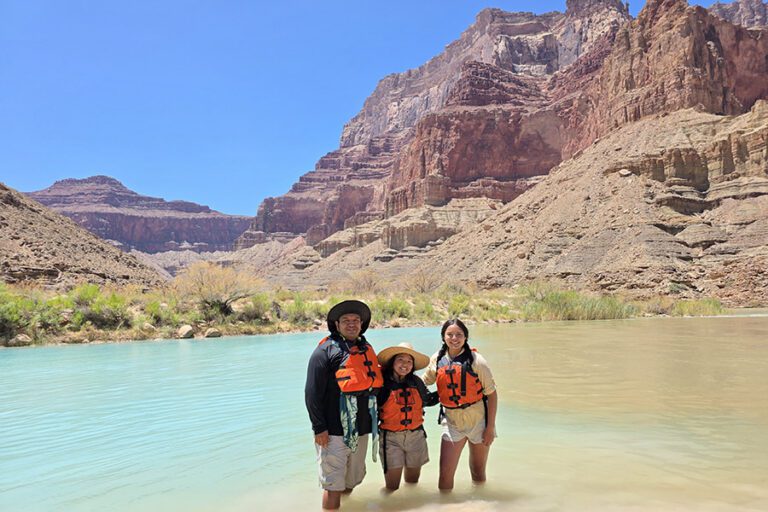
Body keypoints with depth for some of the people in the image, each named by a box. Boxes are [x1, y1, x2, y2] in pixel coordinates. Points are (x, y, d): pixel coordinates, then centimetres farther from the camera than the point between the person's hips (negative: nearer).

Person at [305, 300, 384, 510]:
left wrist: (374, 420, 20)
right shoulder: (326, 350, -8)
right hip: (333, 431, -7)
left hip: (361, 430, 7)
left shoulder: (367, 350, 13)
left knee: (351, 481, 17)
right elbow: (312, 393, -11)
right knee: (333, 486, -4)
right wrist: (319, 427, -14)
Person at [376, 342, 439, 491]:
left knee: (413, 481, 17)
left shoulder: (416, 382, 3)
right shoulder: (382, 384, -11)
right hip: (391, 438, -4)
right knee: (392, 487, -4)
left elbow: (428, 400, 19)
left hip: (416, 436, 4)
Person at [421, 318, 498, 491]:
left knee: (478, 473, 13)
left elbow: (492, 394, -9)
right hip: (451, 422, 2)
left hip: (478, 420, -2)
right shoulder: (437, 359, -2)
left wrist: (490, 427, -11)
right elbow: (422, 383, 13)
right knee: (445, 473, -5)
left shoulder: (476, 360, -12)